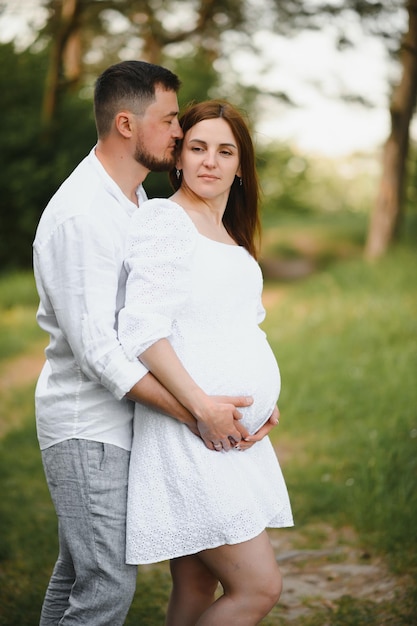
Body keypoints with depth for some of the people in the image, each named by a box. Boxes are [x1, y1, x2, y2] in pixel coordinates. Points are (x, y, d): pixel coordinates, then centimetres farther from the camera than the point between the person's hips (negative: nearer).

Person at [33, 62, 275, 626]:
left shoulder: (134, 200, 13)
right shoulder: (81, 215, -20)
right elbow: (96, 349, -24)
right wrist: (194, 414, -25)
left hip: (116, 422, 9)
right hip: (88, 426, -9)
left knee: (78, 573, 15)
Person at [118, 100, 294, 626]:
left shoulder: (232, 236, 19)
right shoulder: (164, 219, -8)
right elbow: (142, 328, -18)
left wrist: (262, 398, 9)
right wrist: (203, 406, -22)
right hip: (188, 437, -8)